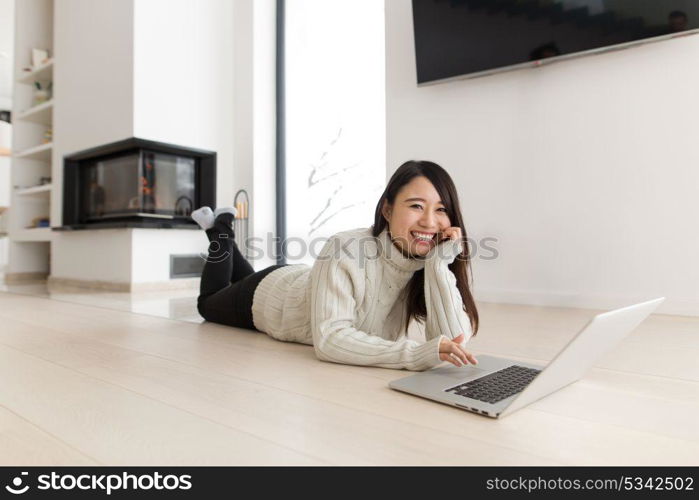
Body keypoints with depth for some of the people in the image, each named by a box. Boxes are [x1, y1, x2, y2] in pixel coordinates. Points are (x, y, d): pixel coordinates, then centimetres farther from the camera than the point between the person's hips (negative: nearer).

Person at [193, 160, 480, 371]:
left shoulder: (431, 259, -28)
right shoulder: (346, 251, -43)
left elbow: (454, 339, -36)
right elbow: (329, 339, -49)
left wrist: (439, 264, -44)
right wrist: (417, 354, -60)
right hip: (267, 293, -4)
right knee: (208, 303, 28)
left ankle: (225, 229, 51)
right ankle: (220, 232, 41)